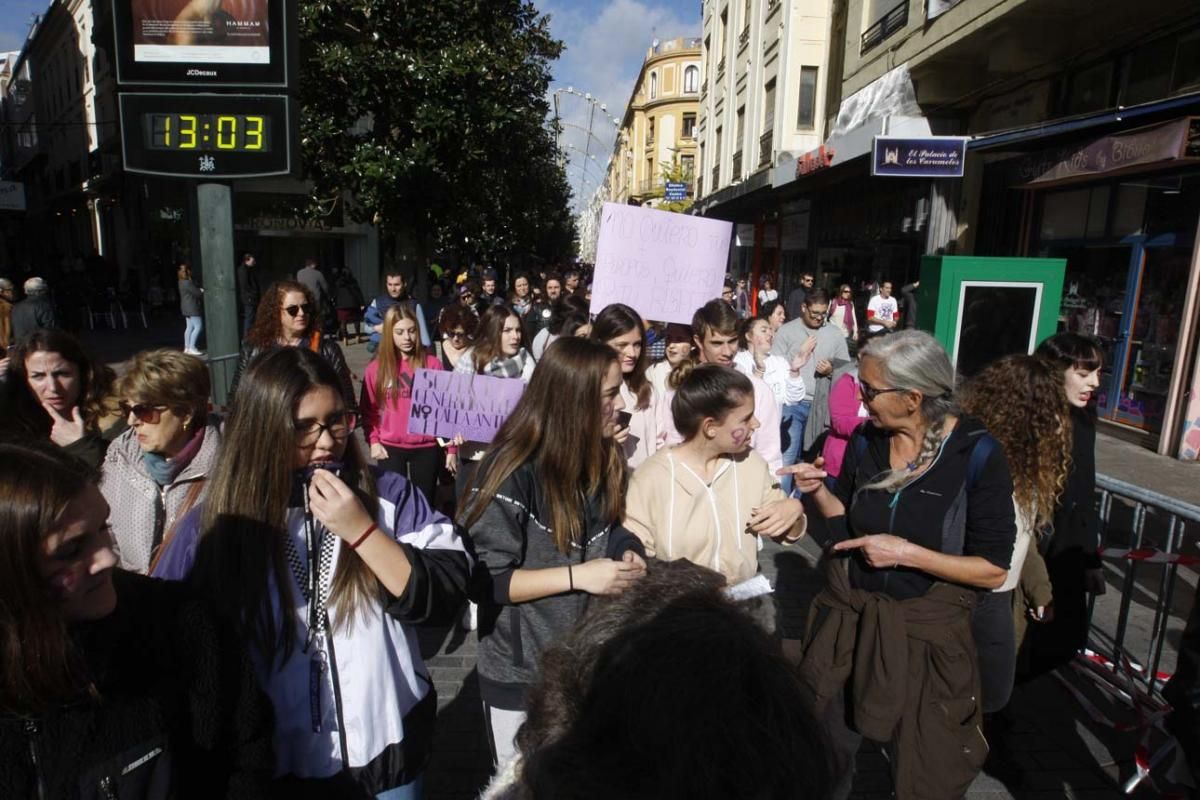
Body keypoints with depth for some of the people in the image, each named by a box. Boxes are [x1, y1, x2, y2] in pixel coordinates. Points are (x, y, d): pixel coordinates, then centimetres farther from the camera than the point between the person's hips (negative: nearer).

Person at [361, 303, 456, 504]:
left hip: (427, 448, 0)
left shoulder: (432, 364, -2)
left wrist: (451, 448, -2)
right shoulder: (376, 368, 0)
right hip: (390, 448, 0)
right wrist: (373, 441, -6)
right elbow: (368, 410, 6)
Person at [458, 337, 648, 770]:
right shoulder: (512, 471, -24)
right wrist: (575, 576, -29)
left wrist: (628, 555, -9)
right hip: (522, 675, -6)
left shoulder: (602, 458, -3)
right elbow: (481, 579, -23)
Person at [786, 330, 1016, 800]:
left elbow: (993, 570, -13)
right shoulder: (865, 439, -6)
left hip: (923, 630, -3)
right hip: (848, 615, 4)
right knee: (826, 757, 21)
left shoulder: (977, 455, -17)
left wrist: (907, 553, -22)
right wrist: (818, 491, -12)